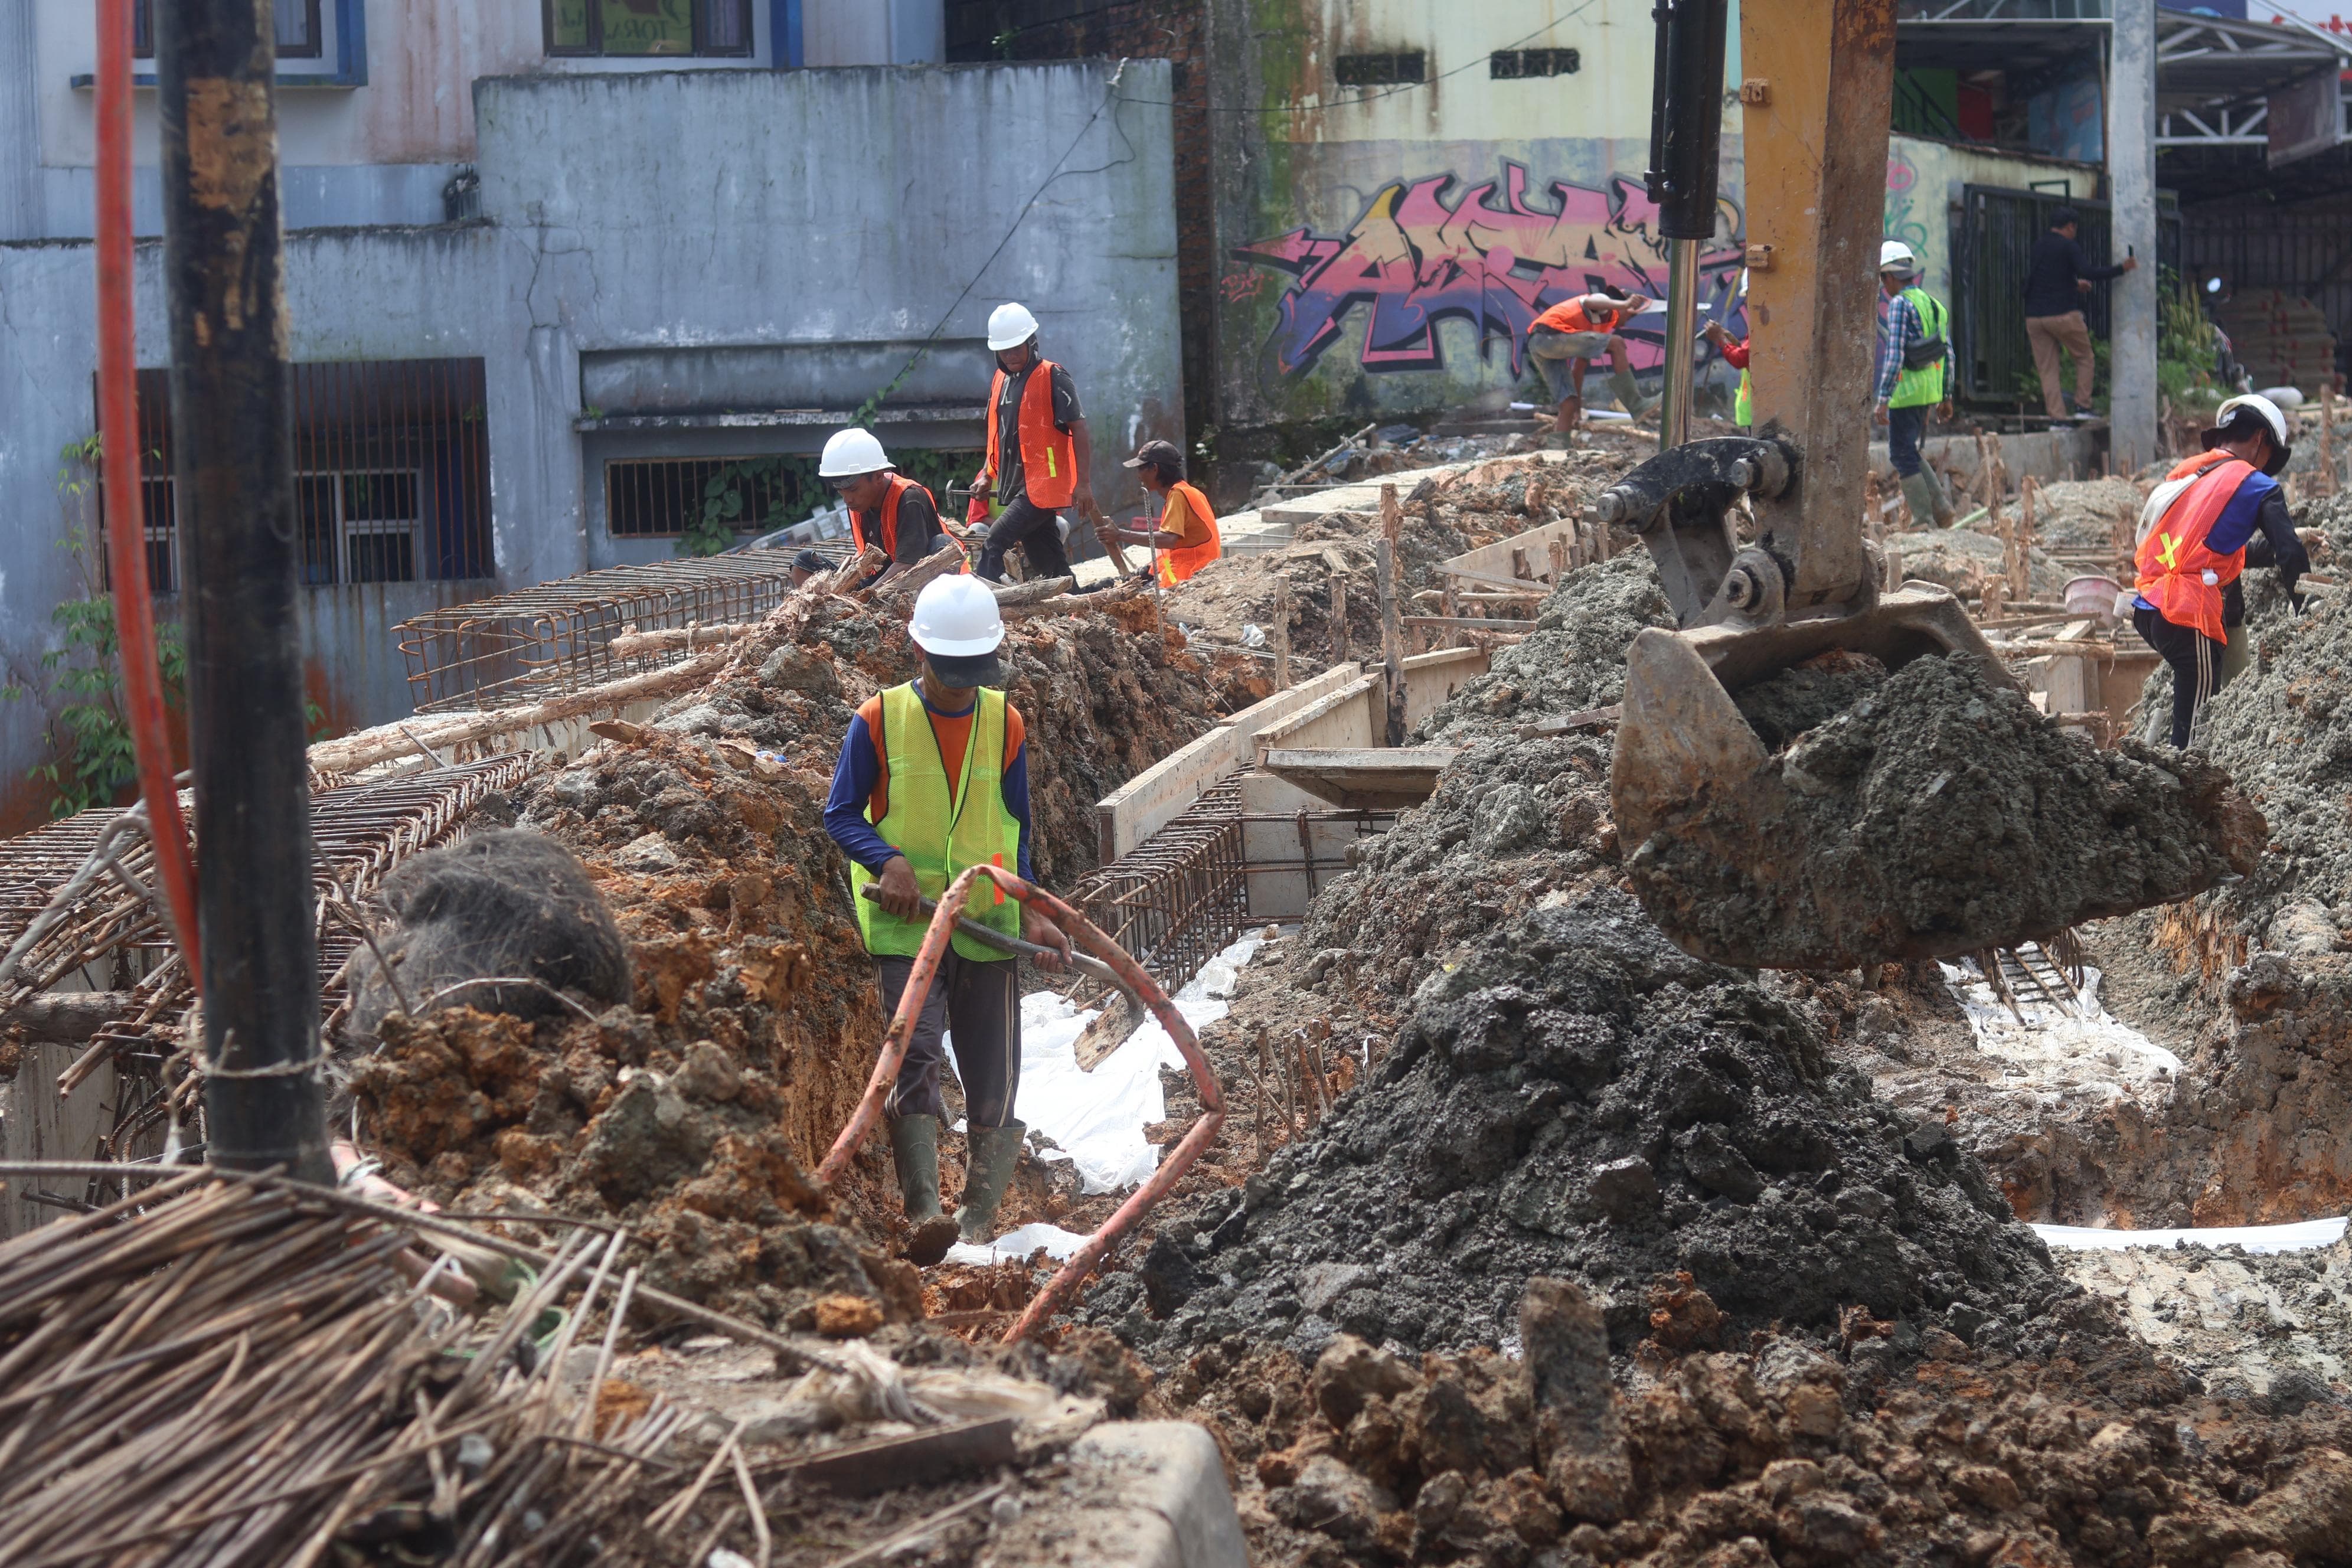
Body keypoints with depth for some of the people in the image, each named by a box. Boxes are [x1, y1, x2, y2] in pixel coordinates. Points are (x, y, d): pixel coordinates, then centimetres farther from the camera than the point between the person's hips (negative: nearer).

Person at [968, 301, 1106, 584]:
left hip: (1043, 485, -8)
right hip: (1015, 486, 8)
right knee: (1048, 564, 8)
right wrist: (987, 476, 15)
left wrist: (1084, 484, -16)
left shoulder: (1053, 378, -7)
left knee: (993, 545, -21)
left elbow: (1079, 431, -10)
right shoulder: (1001, 381, 16)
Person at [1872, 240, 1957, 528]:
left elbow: (1894, 355, -18)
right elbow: (1948, 354, 17)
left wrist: (1883, 400, -18)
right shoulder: (1934, 303, 13)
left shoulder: (1900, 304, -12)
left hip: (1906, 392, -8)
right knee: (1908, 452, 19)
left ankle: (1924, 520, -2)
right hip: (1930, 391, 8)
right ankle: (1940, 504, 9)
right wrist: (1946, 397, 24)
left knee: (1903, 456, 0)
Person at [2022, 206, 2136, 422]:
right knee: (2084, 357, 13)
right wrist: (2121, 268, -15)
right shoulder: (2068, 247, -6)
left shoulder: (2037, 247, 15)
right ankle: (2082, 406, 6)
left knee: (2047, 369, 5)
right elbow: (2088, 273, -18)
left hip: (2034, 317, 5)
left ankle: (2056, 416, 0)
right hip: (2063, 315, -5)